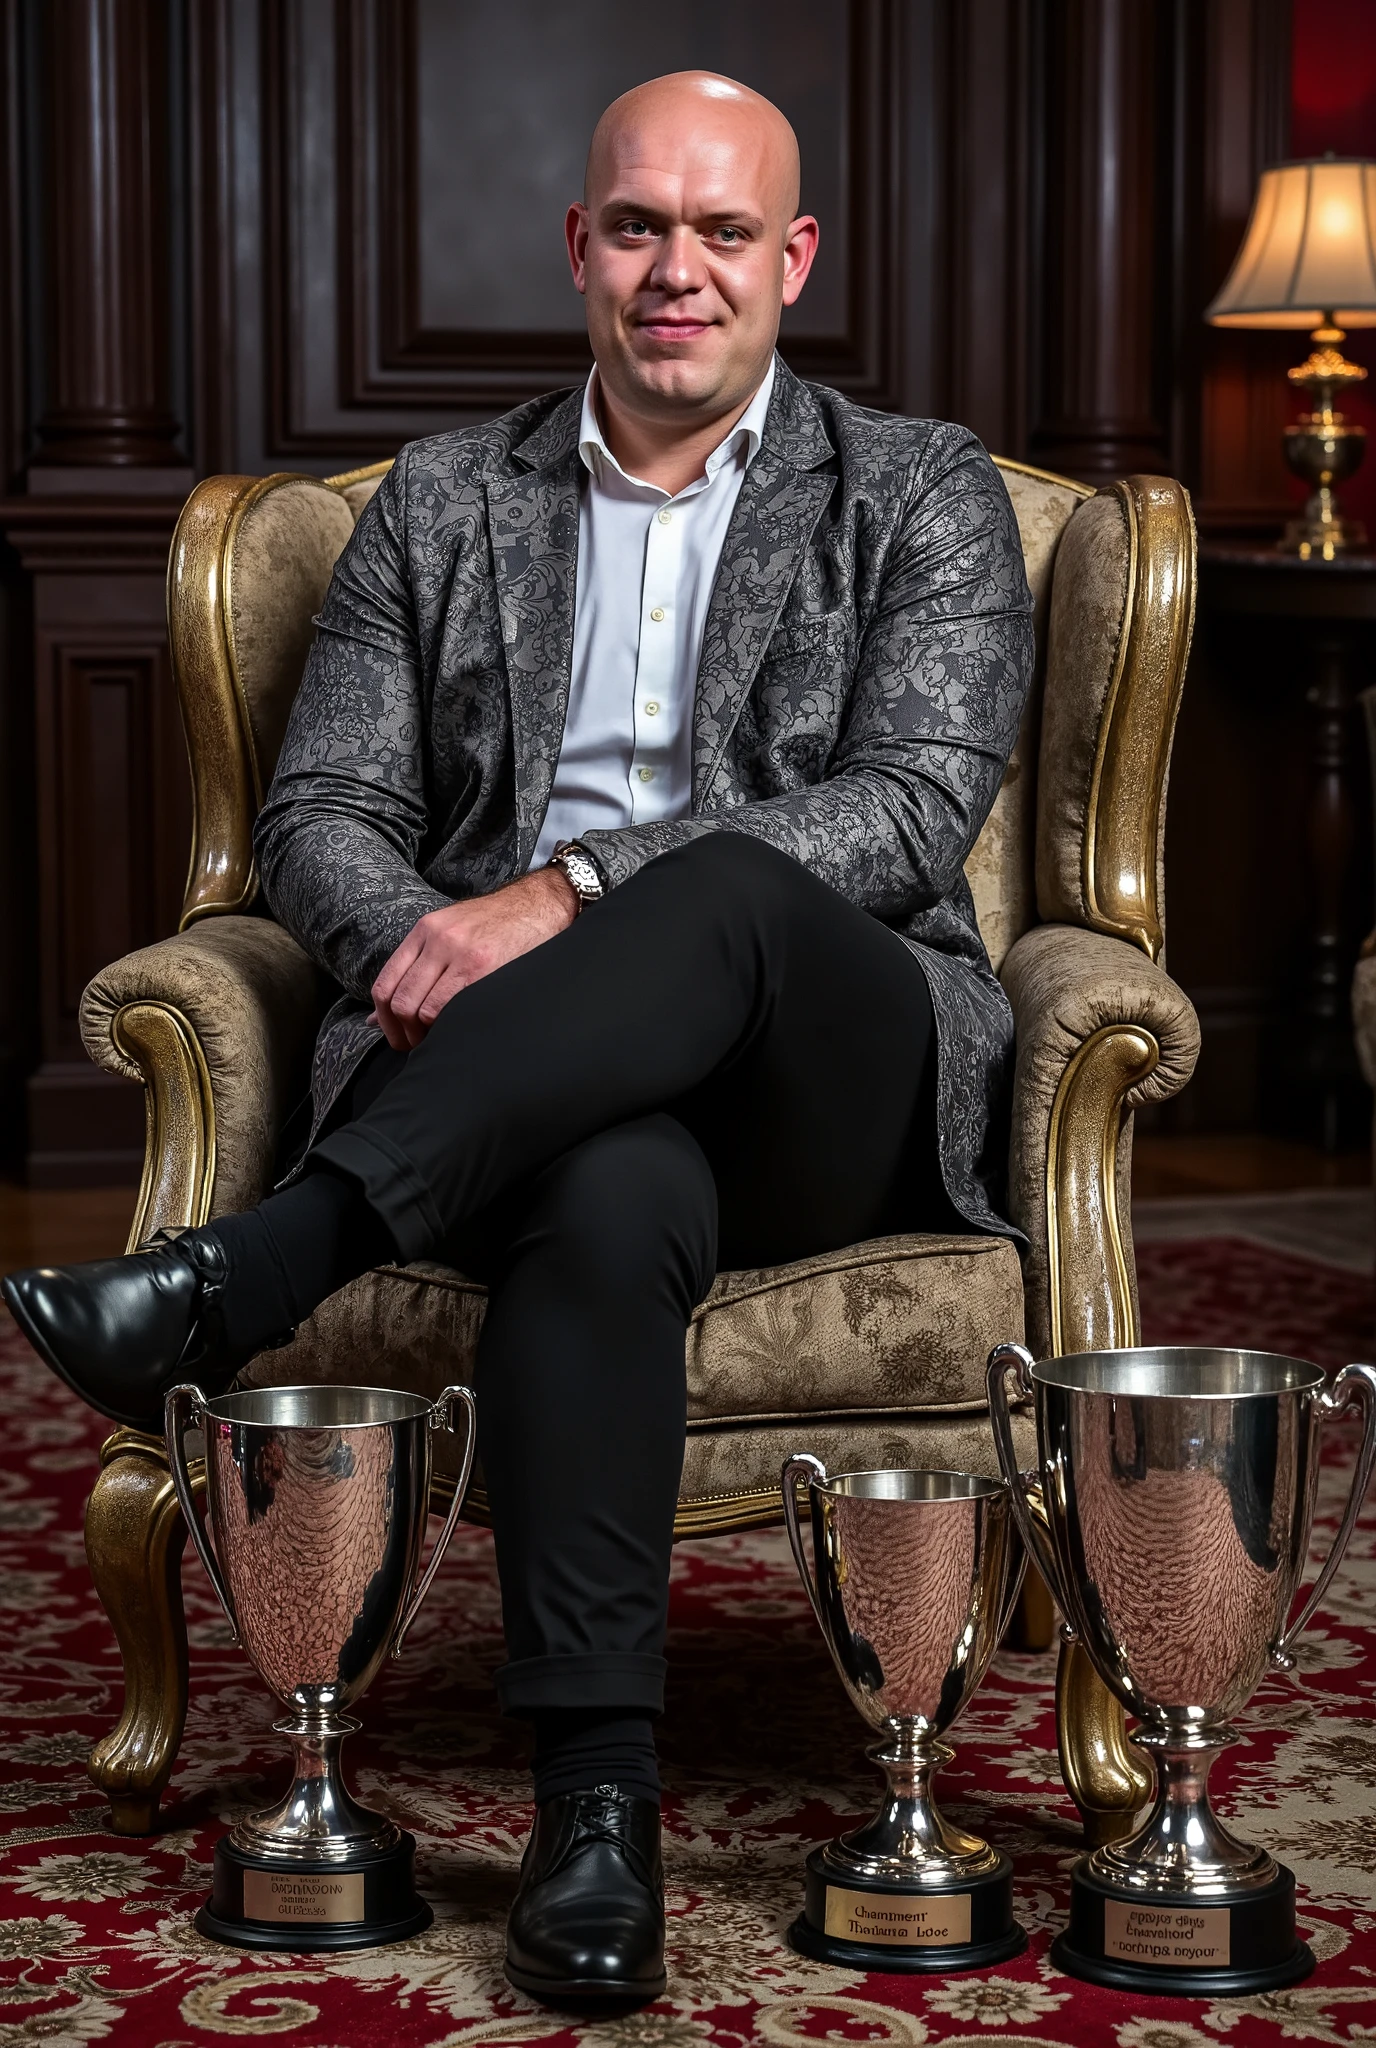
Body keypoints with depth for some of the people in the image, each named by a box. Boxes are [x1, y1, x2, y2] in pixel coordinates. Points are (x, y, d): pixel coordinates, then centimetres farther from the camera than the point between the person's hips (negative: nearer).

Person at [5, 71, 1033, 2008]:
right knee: (607, 1208, -38)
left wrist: (568, 892, -17)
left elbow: (920, 809, -5)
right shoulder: (442, 504, 20)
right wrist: (418, 946, -12)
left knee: (726, 891, -38)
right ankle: (596, 1796, -37)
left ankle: (237, 1279, -42)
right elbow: (323, 811, 14)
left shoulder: (923, 497, 12)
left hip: (845, 1080, -1)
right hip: (548, 1093, 1)